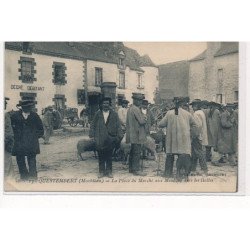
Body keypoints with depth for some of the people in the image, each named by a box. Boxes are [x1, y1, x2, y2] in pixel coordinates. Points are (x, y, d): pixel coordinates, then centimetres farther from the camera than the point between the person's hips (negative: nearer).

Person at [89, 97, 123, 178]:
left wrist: (119, 136, -3)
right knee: (101, 156, 6)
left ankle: (109, 171, 16)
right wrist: (92, 135, 0)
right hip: (100, 139, 1)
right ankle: (101, 171, 16)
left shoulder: (114, 114, 3)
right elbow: (93, 125, 8)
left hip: (110, 139, 0)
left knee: (109, 156, 6)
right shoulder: (98, 114, 5)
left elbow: (118, 126, 3)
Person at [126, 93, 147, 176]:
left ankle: (131, 168, 22)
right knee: (137, 152, -6)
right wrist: (144, 117, 1)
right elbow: (142, 121, -20)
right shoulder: (136, 109, -16)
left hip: (132, 134, 10)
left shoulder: (130, 108, 15)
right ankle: (136, 169, -4)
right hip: (137, 134, -10)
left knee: (132, 152, 15)